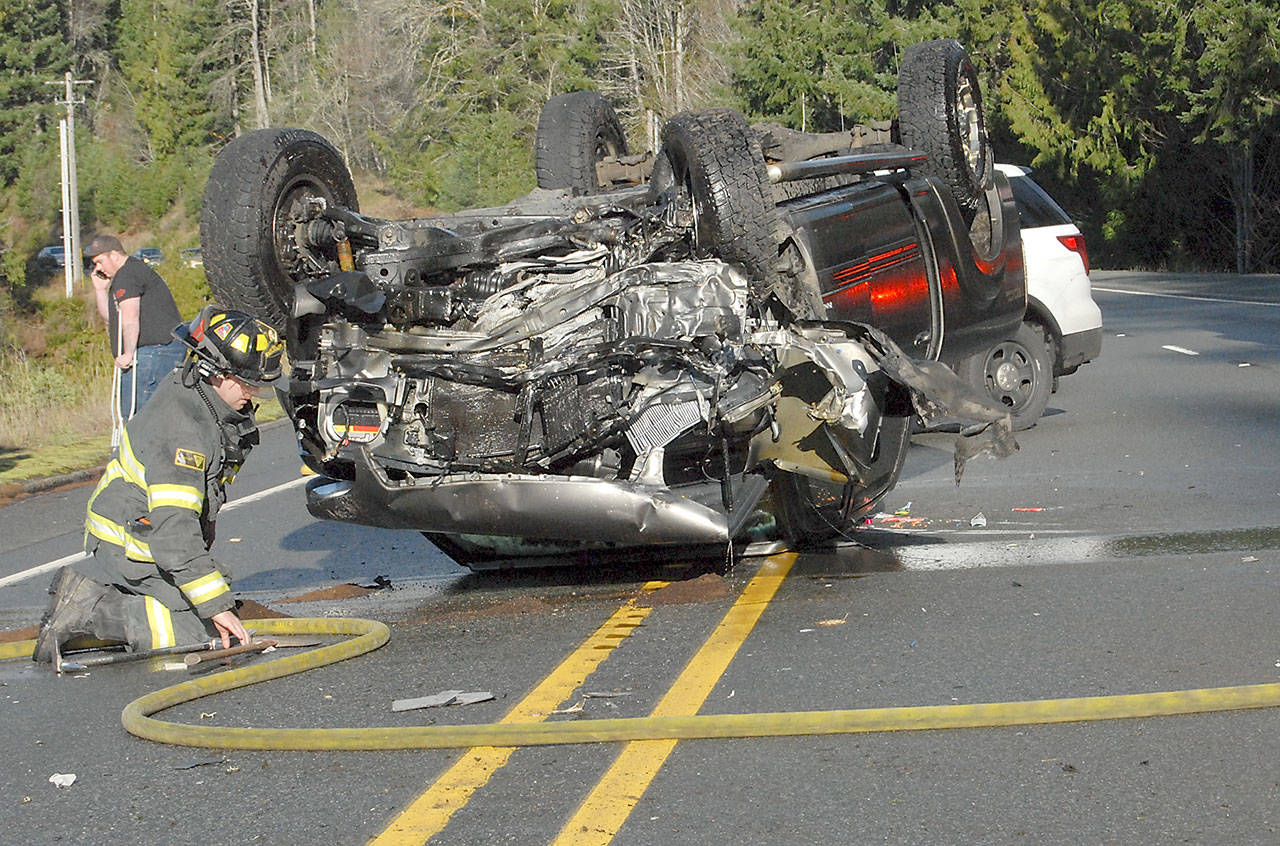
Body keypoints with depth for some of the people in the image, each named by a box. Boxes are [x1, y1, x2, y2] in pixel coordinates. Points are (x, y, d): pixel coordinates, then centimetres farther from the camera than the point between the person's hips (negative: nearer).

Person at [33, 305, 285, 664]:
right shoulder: (181, 430, -30)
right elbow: (174, 530, -34)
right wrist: (216, 606, -33)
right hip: (128, 547, -10)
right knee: (195, 633, -16)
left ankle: (95, 582, 12)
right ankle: (86, 609, -11)